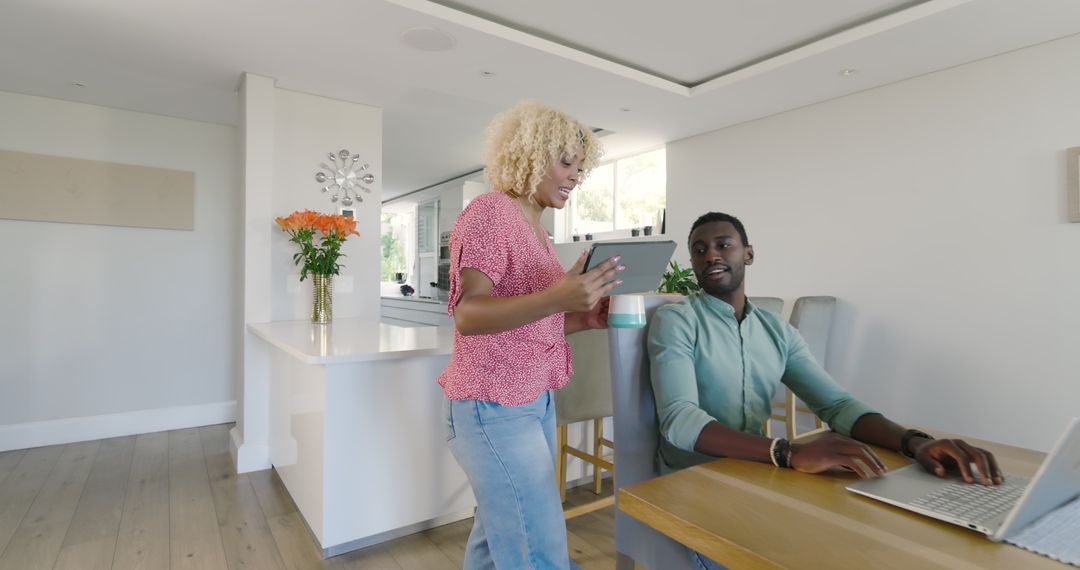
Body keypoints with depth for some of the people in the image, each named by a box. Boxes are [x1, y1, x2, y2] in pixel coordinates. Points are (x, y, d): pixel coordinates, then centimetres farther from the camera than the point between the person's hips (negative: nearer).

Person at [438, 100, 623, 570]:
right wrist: (556, 298, -35)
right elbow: (468, 315, -22)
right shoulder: (489, 211, -12)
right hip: (493, 407, -8)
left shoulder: (536, 227, 14)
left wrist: (586, 318, 2)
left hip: (533, 402, 9)